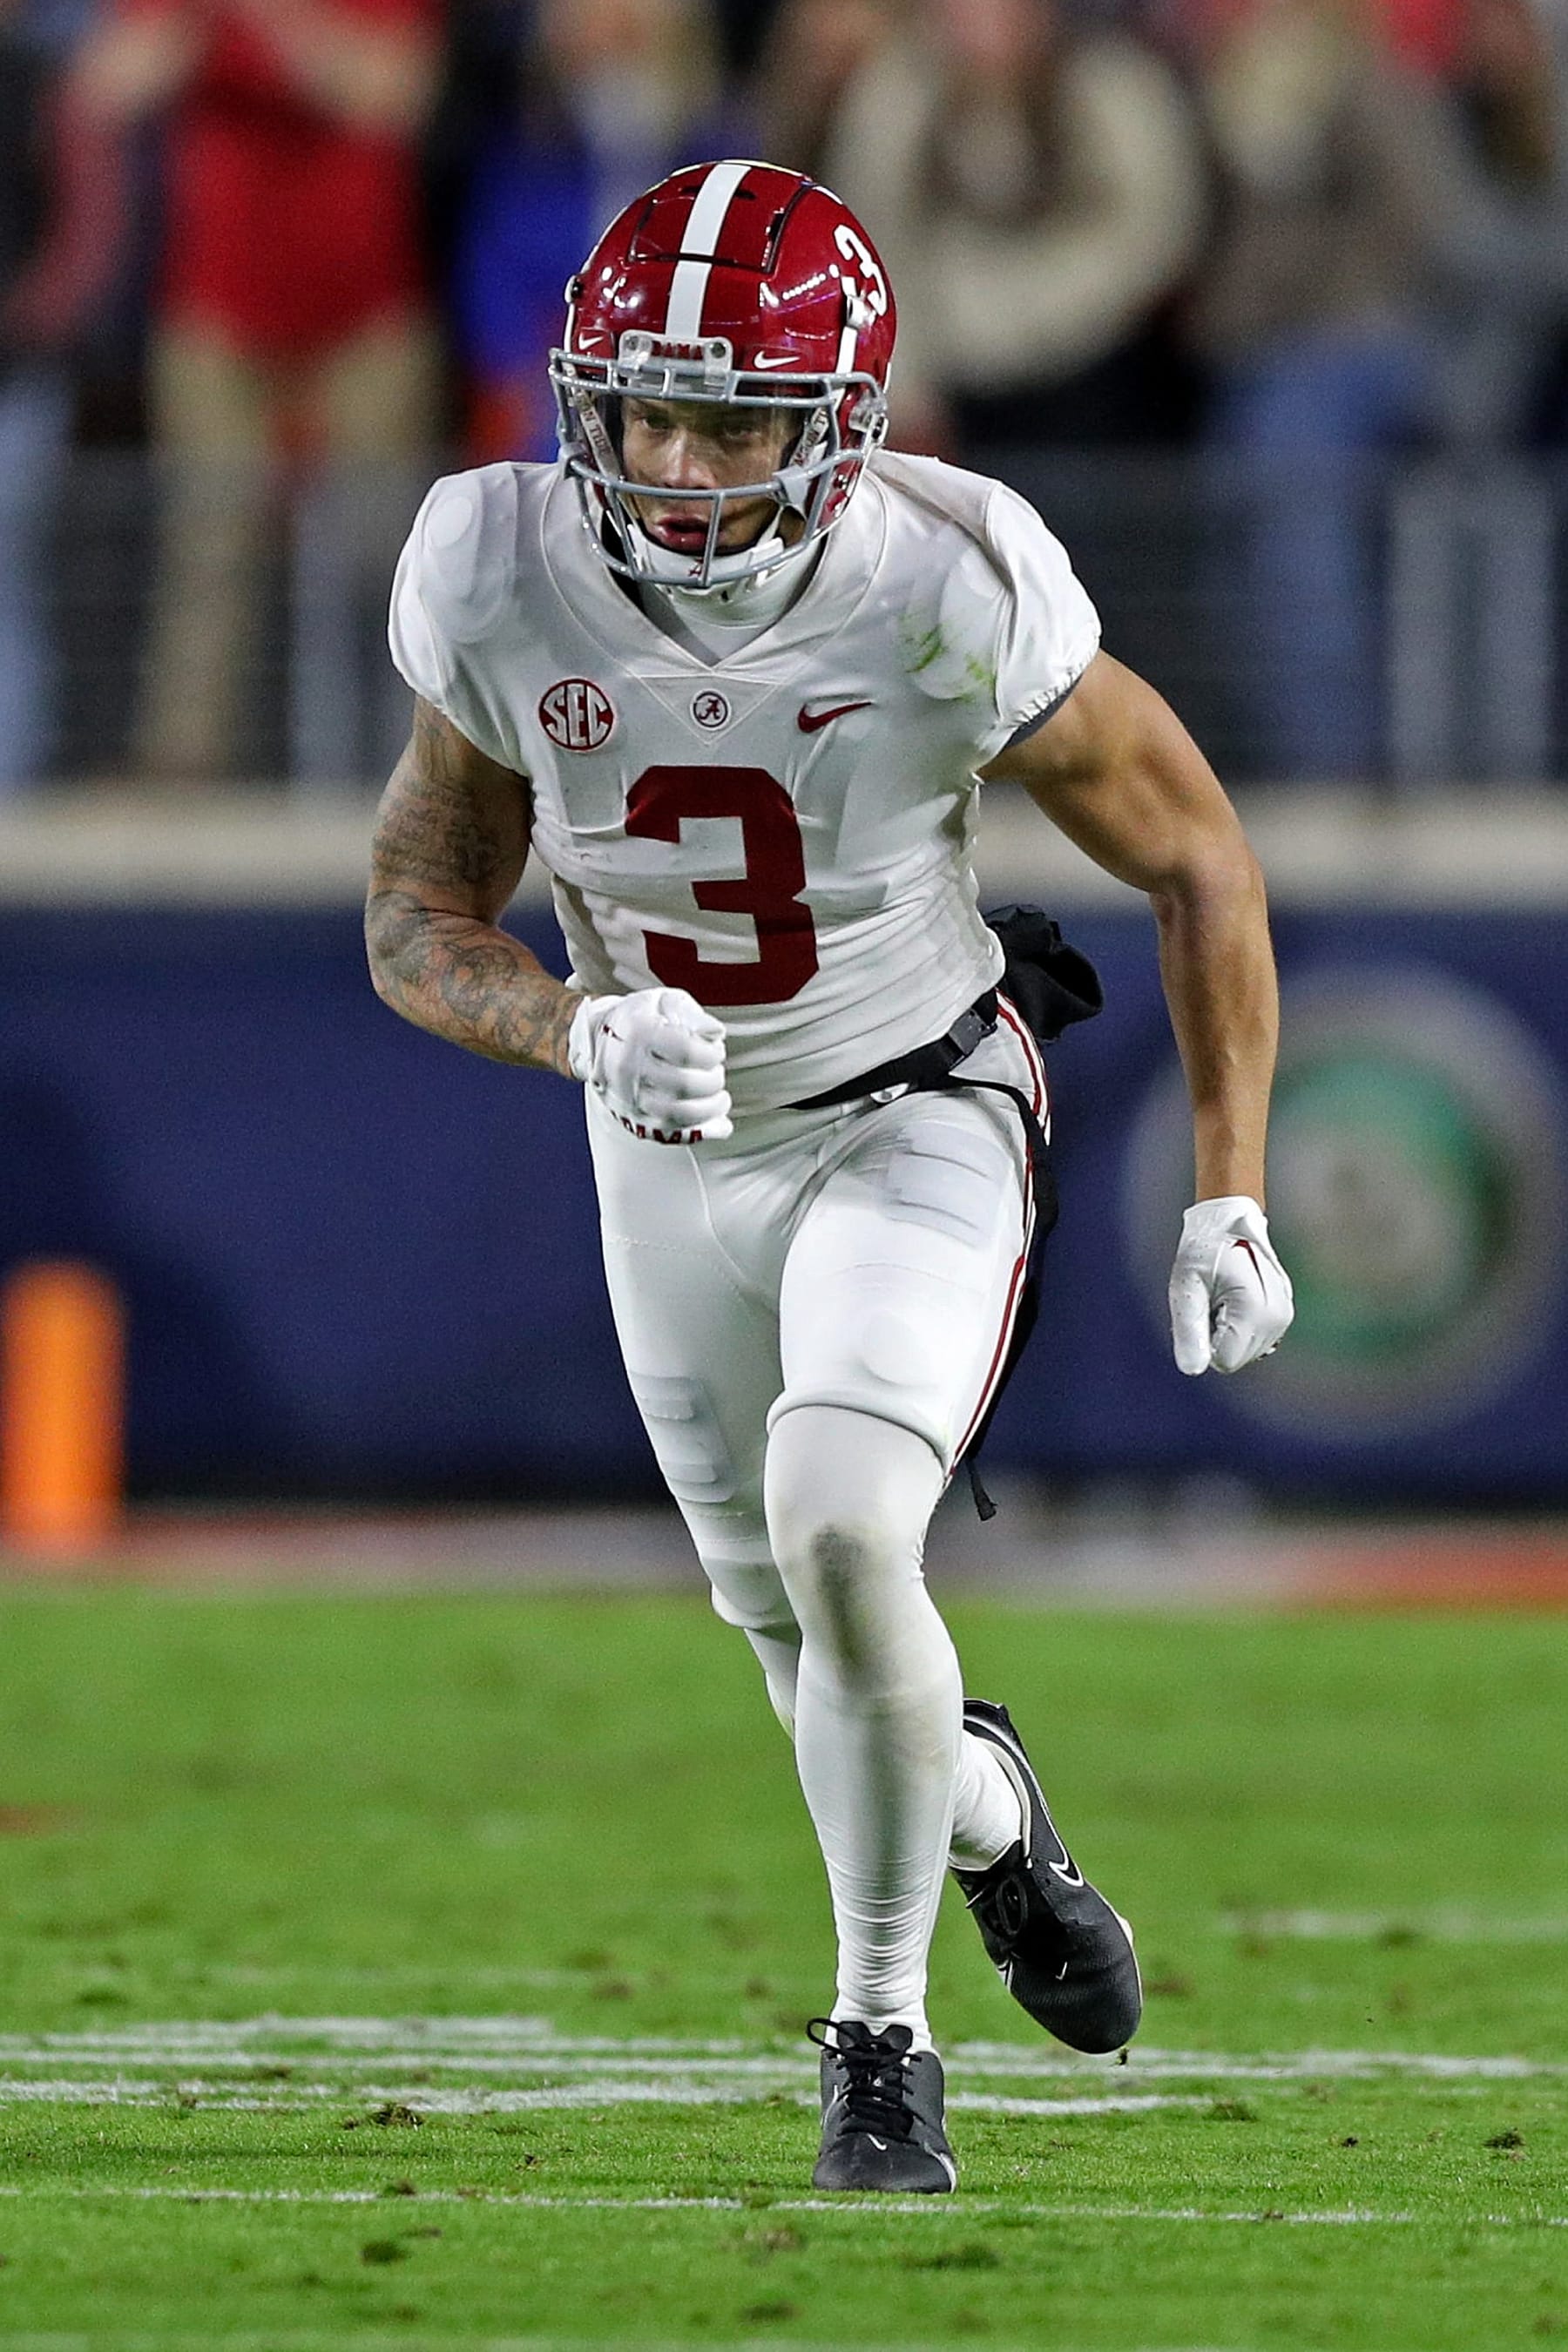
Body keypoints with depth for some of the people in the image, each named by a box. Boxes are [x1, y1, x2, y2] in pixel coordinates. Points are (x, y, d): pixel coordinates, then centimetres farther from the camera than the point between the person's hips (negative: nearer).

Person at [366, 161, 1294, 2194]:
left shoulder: (949, 593, -28)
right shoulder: (503, 589, -21)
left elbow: (1195, 858, -12)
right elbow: (417, 922, -10)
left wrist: (1233, 1202, -12)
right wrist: (579, 1031, -32)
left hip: (916, 1125, -3)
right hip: (674, 1157, 3)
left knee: (839, 1540, -25)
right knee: (800, 1632, 15)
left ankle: (883, 2038, -6)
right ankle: (987, 1814, 51)